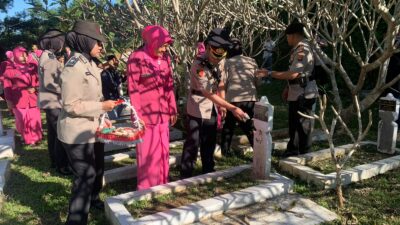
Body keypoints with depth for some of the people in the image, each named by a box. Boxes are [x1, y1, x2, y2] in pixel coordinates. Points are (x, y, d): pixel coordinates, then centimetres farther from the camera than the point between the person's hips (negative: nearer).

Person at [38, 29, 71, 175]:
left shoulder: (48, 56, 13)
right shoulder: (49, 58, -17)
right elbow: (48, 83, -22)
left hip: (51, 101, 10)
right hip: (53, 102, -10)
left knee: (53, 132, 16)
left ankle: (55, 161, 27)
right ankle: (61, 165, 3)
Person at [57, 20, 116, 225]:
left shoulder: (90, 63, 8)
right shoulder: (73, 68, -21)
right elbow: (71, 105, -22)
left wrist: (103, 111, 16)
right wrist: (101, 106, -22)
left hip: (93, 128, 9)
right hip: (78, 132, -9)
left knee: (97, 169, 23)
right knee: (85, 175, -2)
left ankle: (93, 199, 46)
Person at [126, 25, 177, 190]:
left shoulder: (165, 58, 7)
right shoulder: (137, 58, -11)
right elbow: (133, 89, -11)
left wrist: (172, 109, 13)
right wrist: (138, 115, -13)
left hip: (163, 113, 6)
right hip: (146, 114, -6)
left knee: (163, 151, 15)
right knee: (147, 154, 4)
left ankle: (162, 185, 31)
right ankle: (146, 189, 21)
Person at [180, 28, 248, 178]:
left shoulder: (216, 63, 2)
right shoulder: (199, 65, -24)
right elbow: (209, 94, -29)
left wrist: (221, 106, 11)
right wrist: (232, 108, -33)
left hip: (211, 110, 8)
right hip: (197, 110, -8)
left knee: (209, 144, 17)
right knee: (192, 145, 0)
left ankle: (208, 173, 32)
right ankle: (186, 176, 15)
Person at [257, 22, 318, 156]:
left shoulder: (303, 51, -20)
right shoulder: (297, 49, 13)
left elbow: (293, 74, -28)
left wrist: (269, 73, -26)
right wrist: (288, 88, 15)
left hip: (304, 95, -10)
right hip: (296, 94, 10)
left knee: (303, 126, 1)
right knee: (293, 124, 18)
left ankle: (303, 155, 13)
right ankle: (292, 151, 32)